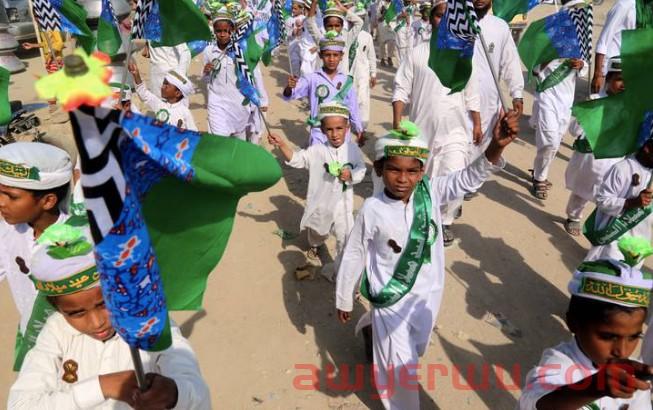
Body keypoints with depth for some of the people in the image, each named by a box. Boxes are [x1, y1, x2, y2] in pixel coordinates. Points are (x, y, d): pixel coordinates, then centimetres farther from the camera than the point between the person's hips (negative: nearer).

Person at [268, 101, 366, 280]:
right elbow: (296, 159, -14)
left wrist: (351, 175, -24)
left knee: (346, 239, -2)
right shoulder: (317, 150, -13)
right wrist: (281, 144, -29)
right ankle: (315, 245, 63)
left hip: (342, 205, -1)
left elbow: (361, 170, -3)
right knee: (317, 230, 28)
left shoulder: (353, 149, -10)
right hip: (319, 203, 1)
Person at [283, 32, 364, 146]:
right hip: (319, 132, -2)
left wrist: (359, 130, 10)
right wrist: (289, 87, -36)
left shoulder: (346, 81, 0)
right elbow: (288, 96, -14)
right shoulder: (312, 79, -7)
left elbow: (353, 108, 7)